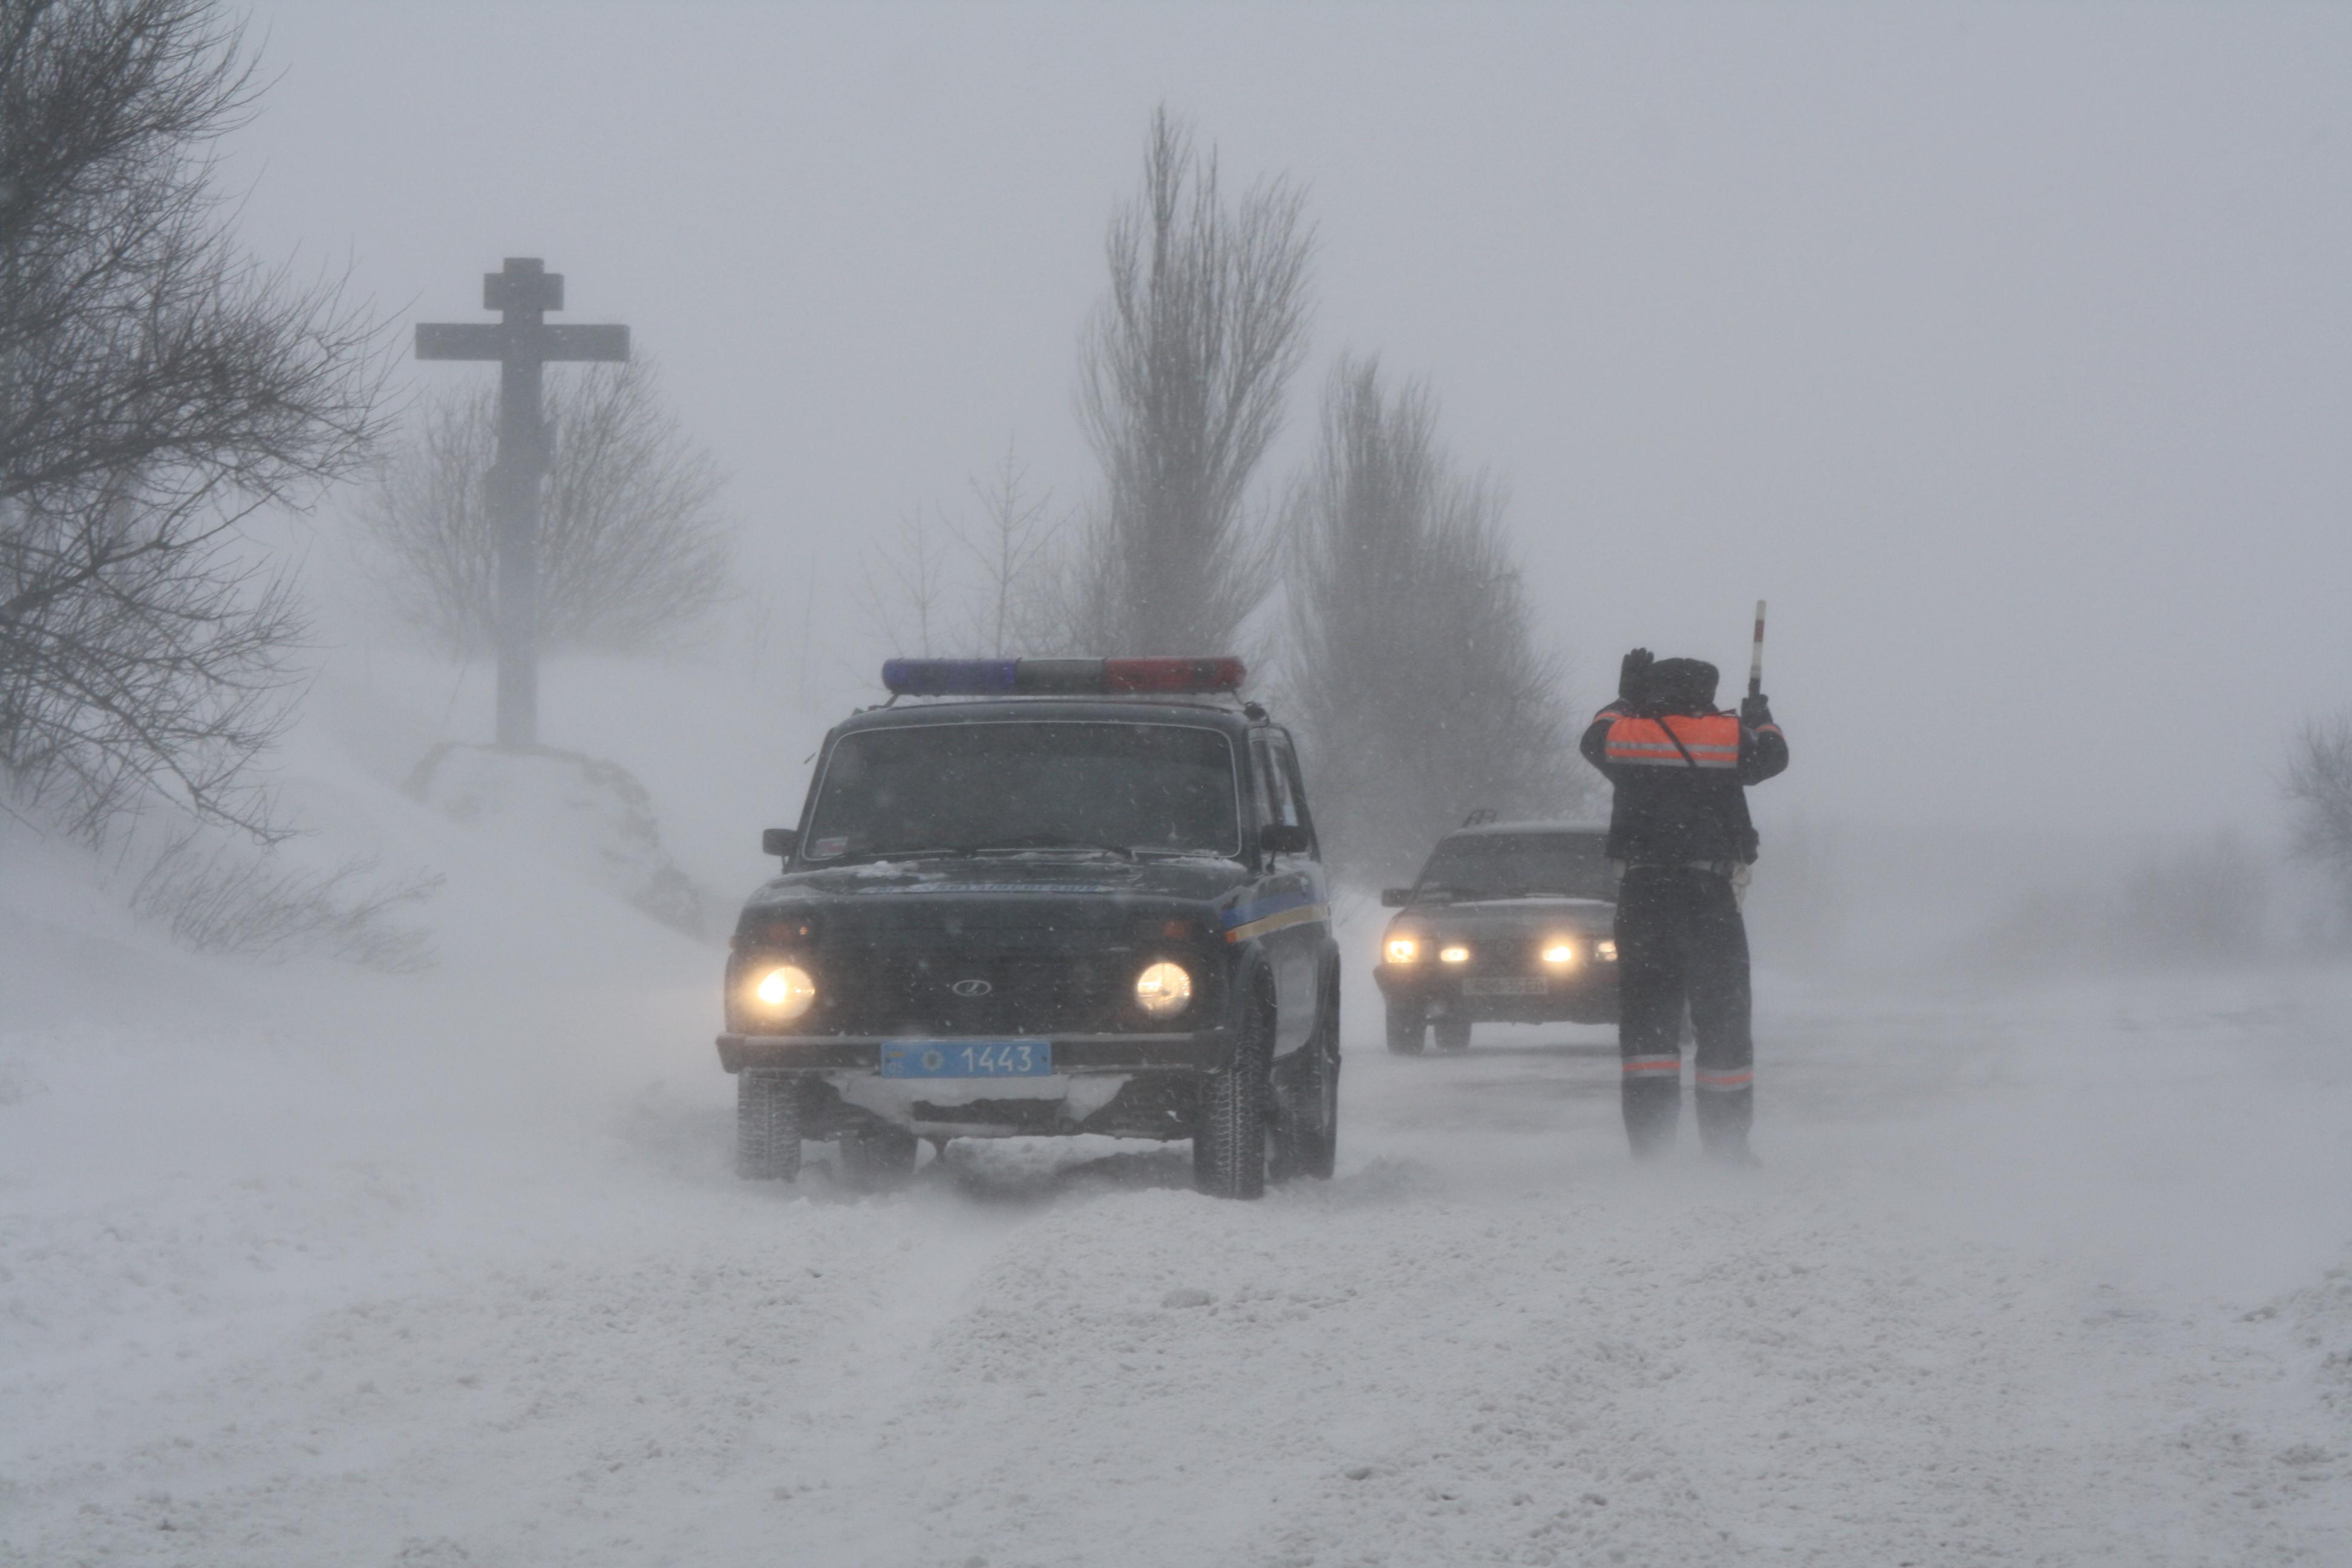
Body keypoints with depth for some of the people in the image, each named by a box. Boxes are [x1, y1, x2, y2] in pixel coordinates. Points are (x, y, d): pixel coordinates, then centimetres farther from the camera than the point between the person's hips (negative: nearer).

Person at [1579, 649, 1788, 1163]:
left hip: (1641, 894, 2)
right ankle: (1727, 1142, 11)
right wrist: (1760, 719, 41)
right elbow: (1772, 755, 20)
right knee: (1722, 1022, 8)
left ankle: (1650, 1140, -6)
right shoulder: (1729, 738, -1)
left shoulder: (1626, 734, 4)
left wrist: (1626, 698, 44)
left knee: (1645, 1018, 4)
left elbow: (1595, 739, 28)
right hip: (1709, 897, -2)